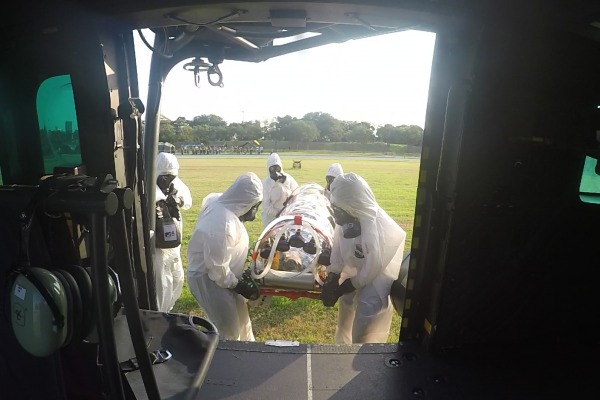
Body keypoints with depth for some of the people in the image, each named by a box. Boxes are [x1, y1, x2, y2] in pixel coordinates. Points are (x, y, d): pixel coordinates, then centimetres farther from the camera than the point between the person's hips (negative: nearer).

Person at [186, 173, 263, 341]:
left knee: (240, 315, 26)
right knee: (229, 329, 7)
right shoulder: (222, 226, -36)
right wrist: (237, 285, -14)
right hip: (207, 278, -10)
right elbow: (218, 269, -30)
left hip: (220, 272, 10)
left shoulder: (218, 201, -9)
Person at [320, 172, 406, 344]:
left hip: (374, 285, -7)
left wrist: (338, 290, -16)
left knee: (363, 337, 7)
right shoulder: (347, 219, -15)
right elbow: (338, 251, -3)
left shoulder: (377, 229, -35)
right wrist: (331, 280, -15)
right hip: (353, 277, 7)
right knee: (344, 326, 27)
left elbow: (372, 272, -25)